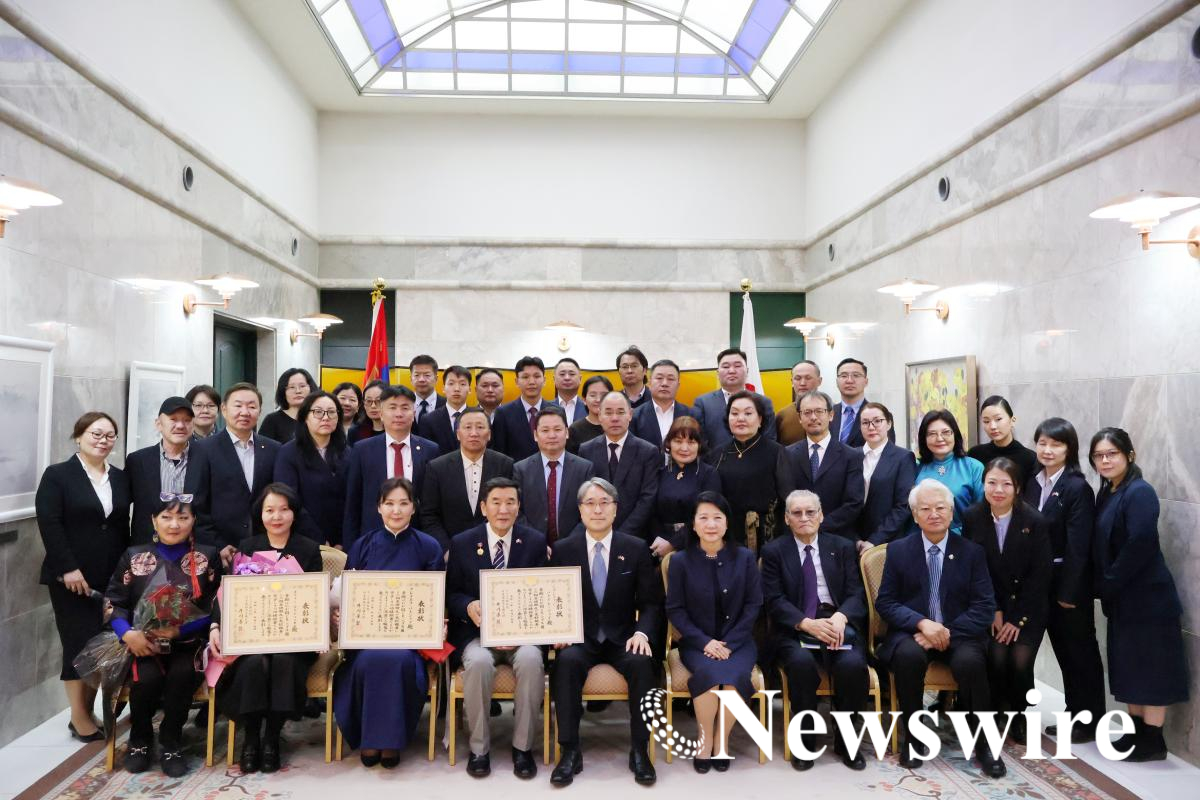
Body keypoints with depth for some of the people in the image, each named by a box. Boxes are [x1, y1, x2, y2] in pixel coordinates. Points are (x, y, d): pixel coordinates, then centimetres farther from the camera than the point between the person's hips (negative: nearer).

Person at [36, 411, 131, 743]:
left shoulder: (121, 478, 12)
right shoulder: (57, 475, -1)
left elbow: (124, 526, 12)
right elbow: (49, 524, -10)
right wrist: (68, 568, -16)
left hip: (111, 578, 4)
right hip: (71, 577, -4)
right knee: (80, 642, 0)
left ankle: (89, 712, 14)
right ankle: (79, 717, 12)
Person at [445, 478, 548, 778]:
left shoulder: (535, 542, 3)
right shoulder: (462, 543, 3)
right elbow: (450, 594, 8)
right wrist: (468, 606, -16)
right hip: (477, 632, 0)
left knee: (530, 660, -31)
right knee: (478, 661, -32)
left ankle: (523, 747, -11)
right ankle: (479, 748, -11)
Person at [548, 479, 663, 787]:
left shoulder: (637, 549, 2)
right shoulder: (563, 550, 3)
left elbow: (651, 602, 2)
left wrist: (642, 632, -16)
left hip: (622, 638, 0)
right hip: (579, 638, 0)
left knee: (642, 663, -31)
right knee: (567, 661, -32)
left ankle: (639, 750, -16)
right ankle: (570, 751, -22)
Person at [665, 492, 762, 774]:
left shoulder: (745, 557, 2)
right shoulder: (680, 561, -1)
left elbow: (753, 605, 0)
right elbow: (675, 610, -2)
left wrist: (729, 643, -12)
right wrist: (705, 642, -15)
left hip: (737, 640, 1)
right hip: (697, 642, 0)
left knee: (736, 675, -30)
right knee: (709, 672, -32)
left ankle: (722, 740, -4)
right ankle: (704, 741, -7)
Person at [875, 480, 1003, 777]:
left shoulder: (972, 551, 5)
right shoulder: (898, 550, 4)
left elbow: (984, 607, -2)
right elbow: (885, 602, 0)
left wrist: (946, 633, -17)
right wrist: (922, 623, -19)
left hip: (958, 634, 0)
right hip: (912, 632, 0)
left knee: (970, 662, -32)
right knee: (908, 655, -33)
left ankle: (984, 741, -8)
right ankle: (913, 738, -11)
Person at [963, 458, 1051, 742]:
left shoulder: (1034, 521, -9)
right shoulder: (971, 517, -6)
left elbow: (1039, 575, -8)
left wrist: (1018, 619, -10)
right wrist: (993, 611, -7)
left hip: (1028, 607, 0)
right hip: (989, 606, 1)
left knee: (1021, 662, -16)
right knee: (996, 658, -18)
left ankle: (1018, 715, 11)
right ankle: (1000, 713, 7)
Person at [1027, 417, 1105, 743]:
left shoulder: (1078, 487, -14)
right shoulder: (1033, 483, 5)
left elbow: (1079, 545, -16)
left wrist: (1069, 591, -17)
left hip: (1070, 583, -6)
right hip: (1042, 581, 6)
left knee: (1081, 651, 7)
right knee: (1063, 650, 15)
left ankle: (1090, 721, 20)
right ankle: (1074, 714, 27)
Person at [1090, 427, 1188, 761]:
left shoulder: (1140, 492, -16)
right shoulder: (1107, 493, 10)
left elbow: (1140, 546, -22)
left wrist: (1105, 585, -15)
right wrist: (1103, 588, 3)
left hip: (1147, 599, -9)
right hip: (1122, 599, 9)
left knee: (1150, 668, 1)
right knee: (1129, 667, 15)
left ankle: (1153, 740, 11)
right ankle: (1137, 732, 25)